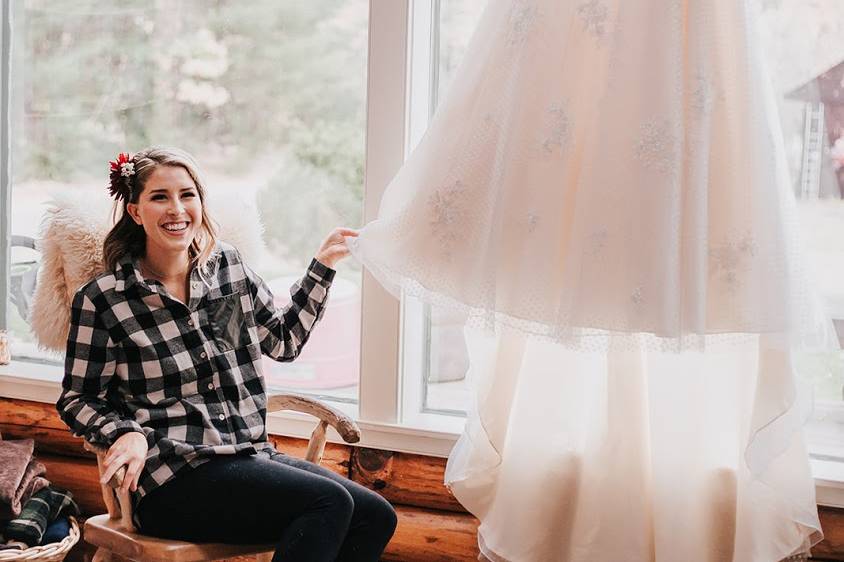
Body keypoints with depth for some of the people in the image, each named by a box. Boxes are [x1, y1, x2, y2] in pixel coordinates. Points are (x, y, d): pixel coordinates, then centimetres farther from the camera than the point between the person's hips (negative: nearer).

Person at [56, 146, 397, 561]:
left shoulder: (230, 267, 11)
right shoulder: (101, 300, -3)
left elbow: (284, 341, 24)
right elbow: (77, 399, 2)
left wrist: (322, 267, 19)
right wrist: (128, 434, -17)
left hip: (250, 456, 6)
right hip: (173, 479, -6)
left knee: (375, 515, -15)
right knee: (330, 503, -25)